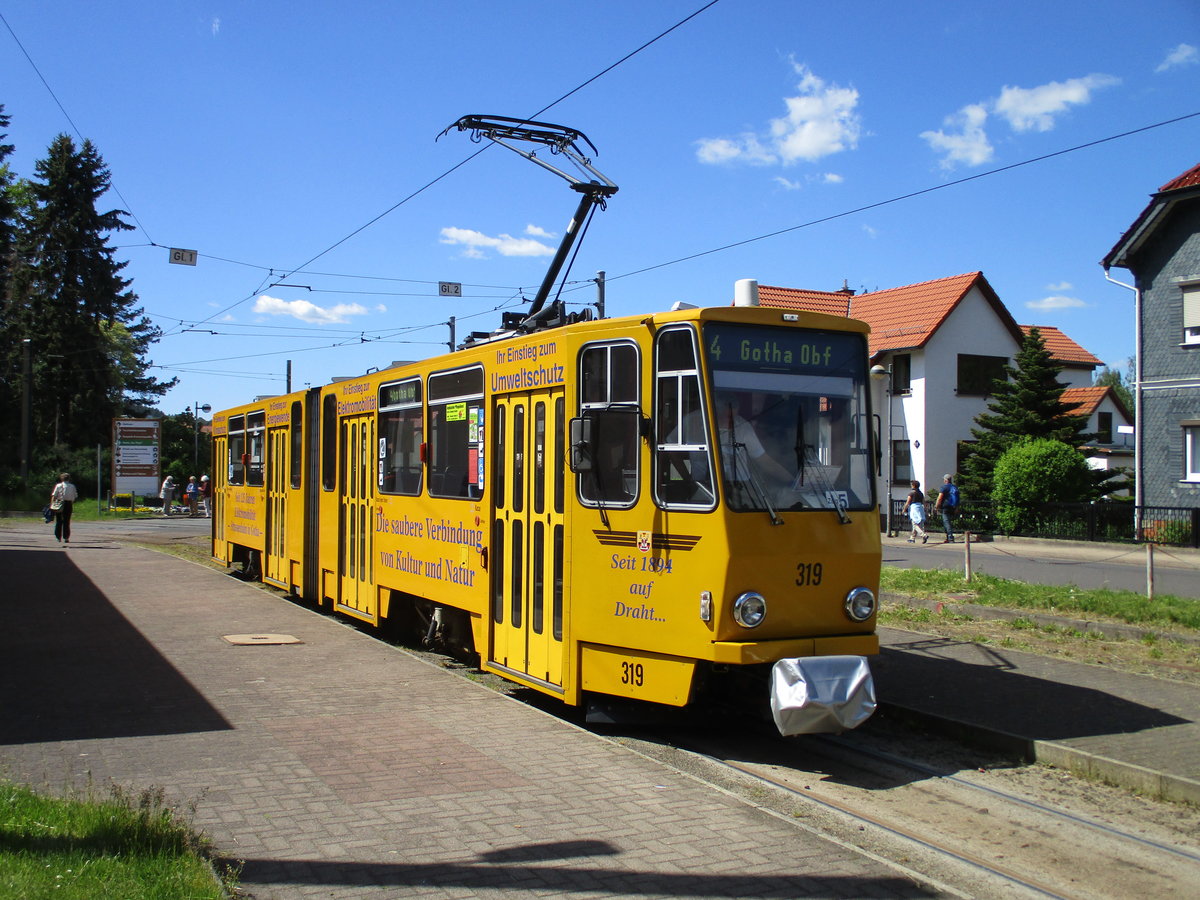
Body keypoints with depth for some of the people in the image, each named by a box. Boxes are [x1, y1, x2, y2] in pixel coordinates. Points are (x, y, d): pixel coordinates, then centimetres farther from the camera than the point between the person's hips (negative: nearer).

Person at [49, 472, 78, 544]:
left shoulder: (58, 486, 0)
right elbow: (75, 497, 3)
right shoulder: (72, 486, 4)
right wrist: (73, 504, 13)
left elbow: (54, 496, -5)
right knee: (66, 522, 4)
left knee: (58, 521, 9)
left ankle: (58, 538, 11)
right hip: (69, 504, 1)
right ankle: (66, 538, -2)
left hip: (59, 505, -1)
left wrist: (51, 505, -4)